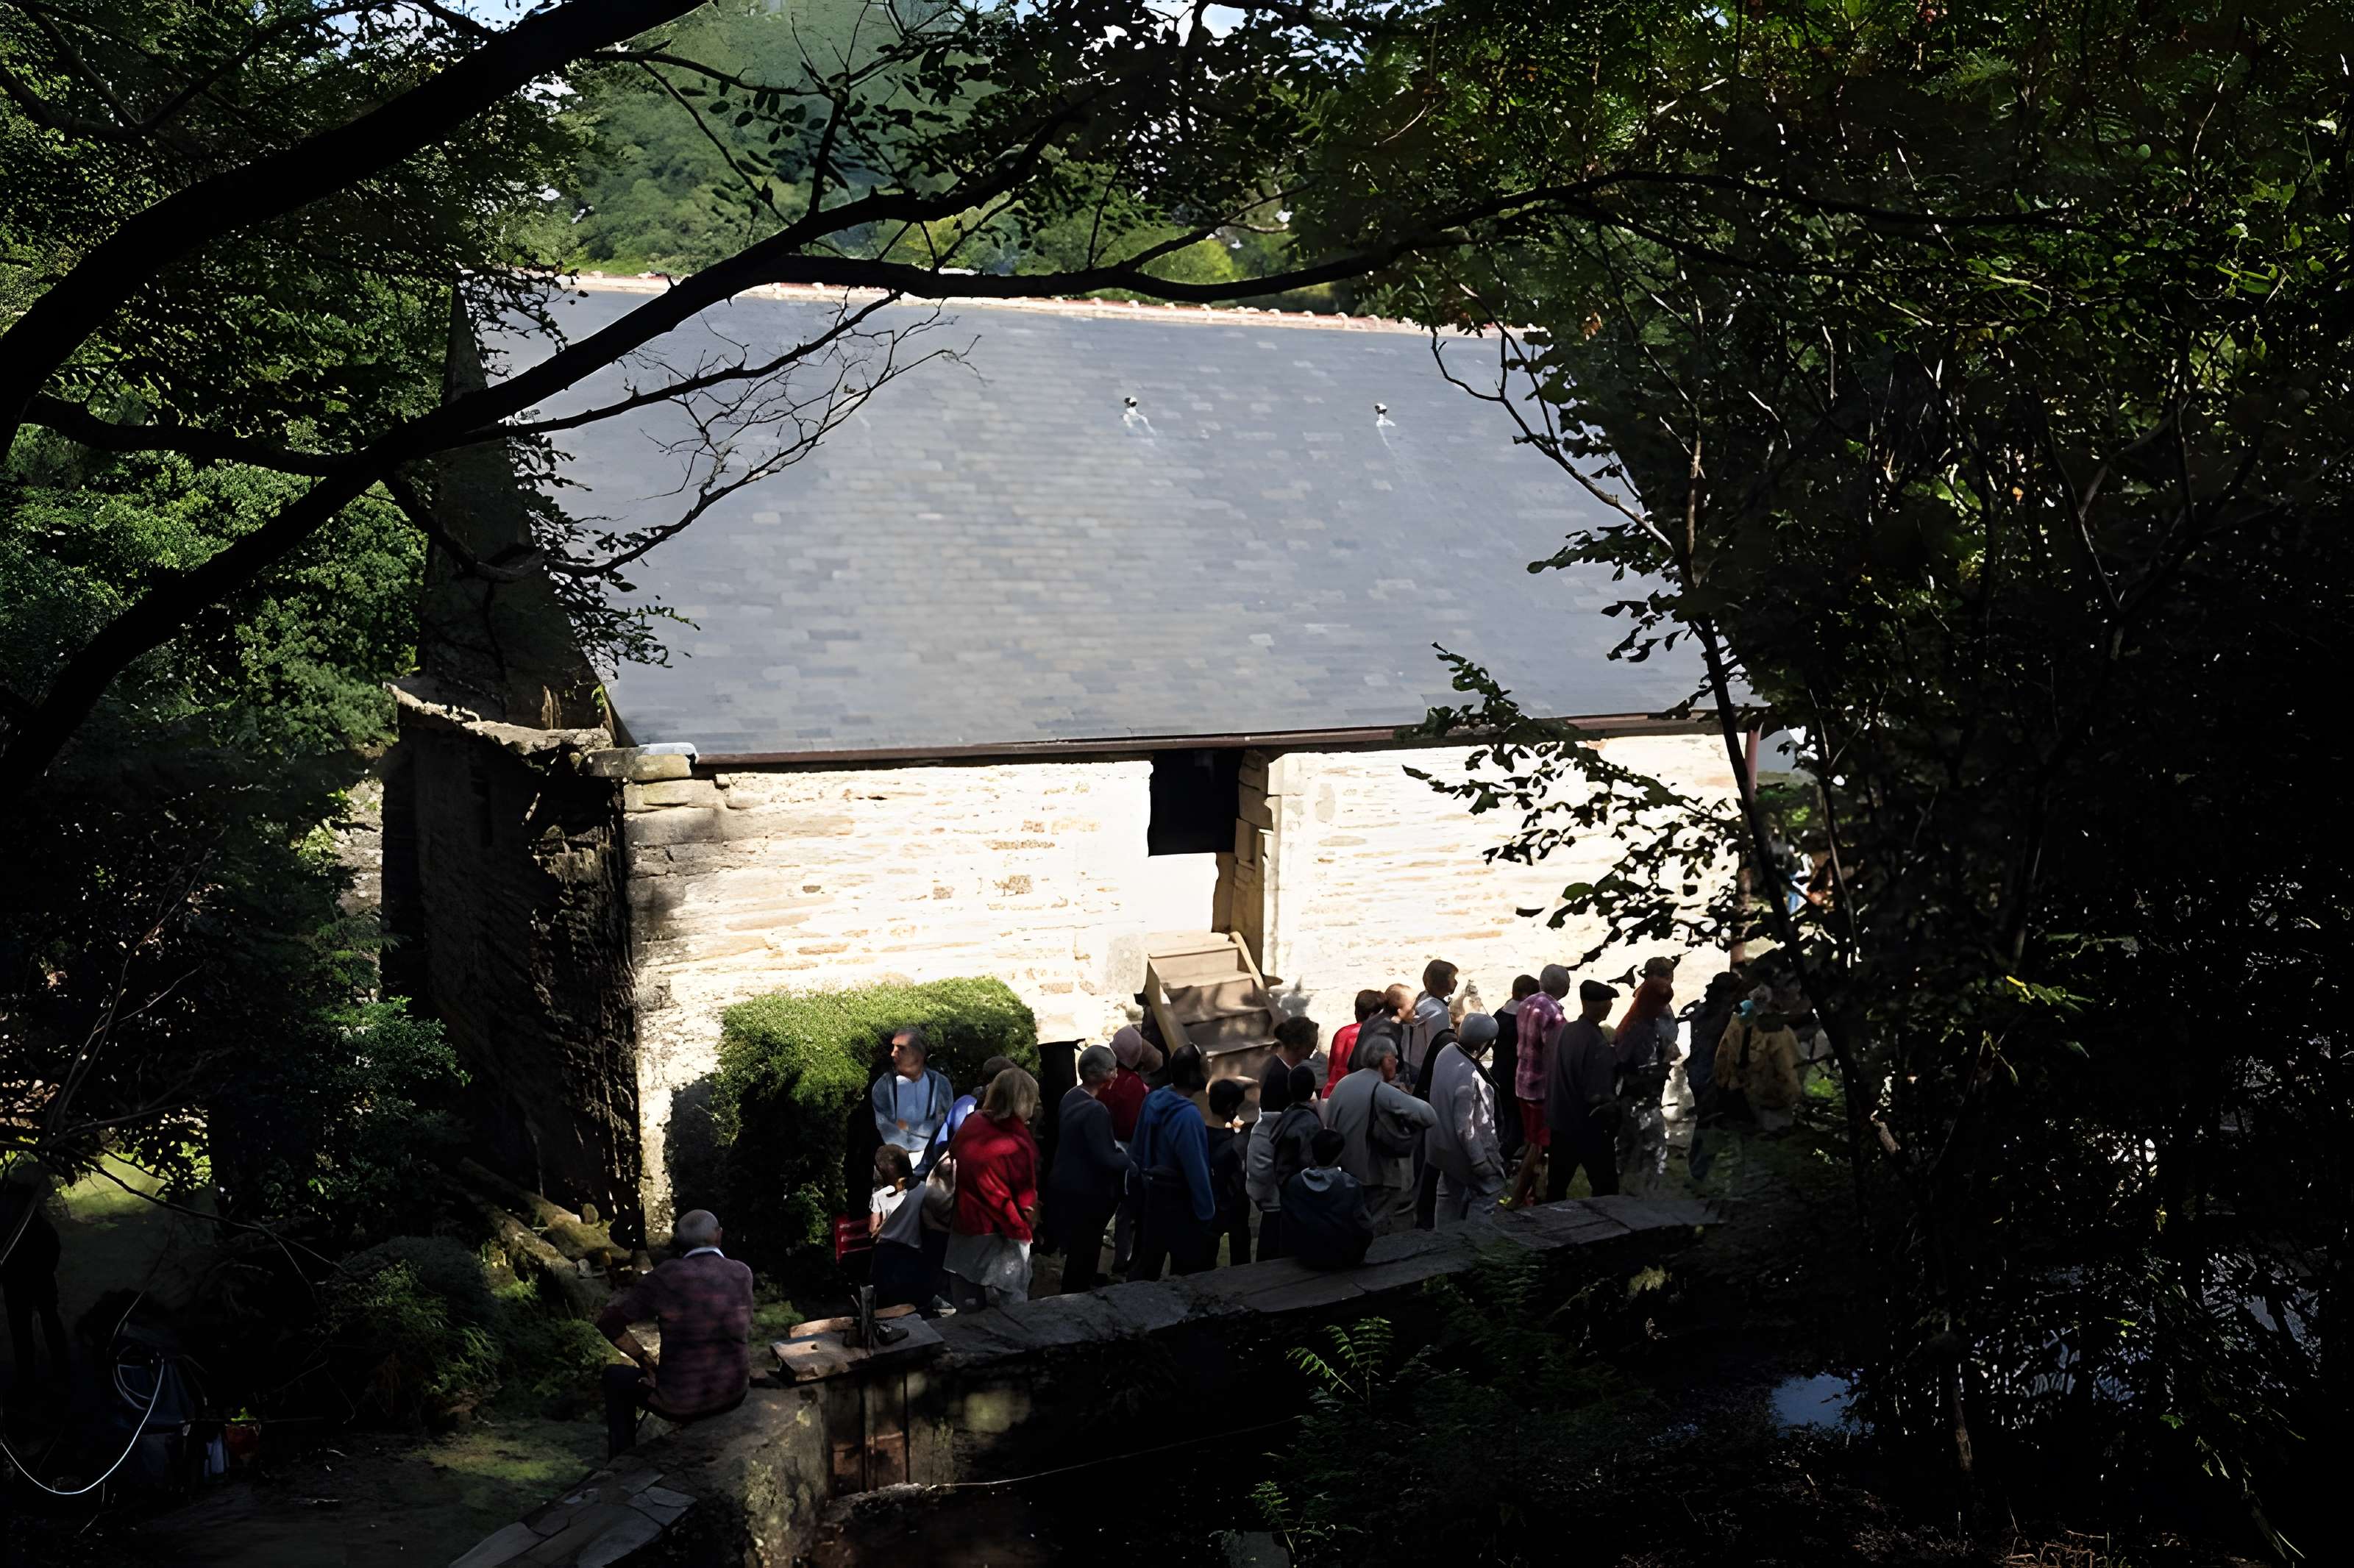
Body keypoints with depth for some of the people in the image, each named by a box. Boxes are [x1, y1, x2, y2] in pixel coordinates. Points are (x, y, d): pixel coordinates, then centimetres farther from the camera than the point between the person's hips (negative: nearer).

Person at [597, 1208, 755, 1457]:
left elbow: (608, 1321, -10)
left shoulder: (666, 1277, -16)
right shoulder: (742, 1274, -5)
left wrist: (643, 1358, 4)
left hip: (681, 1402, -4)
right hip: (734, 1394, 4)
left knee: (616, 1377, 25)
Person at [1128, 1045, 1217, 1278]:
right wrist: (1207, 1212, -17)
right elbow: (1196, 1168, -25)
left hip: (1153, 1190, 8)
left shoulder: (1153, 1099, -3)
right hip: (1179, 1198, -8)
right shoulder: (1188, 1114, -28)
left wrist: (1138, 1182, 19)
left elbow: (1137, 1148, 8)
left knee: (1148, 1259, 18)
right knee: (1194, 1267, 8)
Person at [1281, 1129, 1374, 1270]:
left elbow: (1289, 1230, -2)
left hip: (1306, 1258, 4)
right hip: (1345, 1258, -3)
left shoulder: (1293, 1185, -11)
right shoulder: (1350, 1185, -18)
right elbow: (1364, 1228, -14)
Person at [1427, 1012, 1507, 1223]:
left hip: (1444, 1145, 9)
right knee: (1489, 1189, 8)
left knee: (1450, 1194, 22)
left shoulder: (1447, 1051, -9)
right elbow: (1465, 1126, -27)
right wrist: (1479, 1161, -19)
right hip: (1465, 1149, -9)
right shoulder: (1468, 1076, -34)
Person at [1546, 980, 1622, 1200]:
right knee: (1606, 1187, 5)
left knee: (1557, 1184, 16)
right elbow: (1599, 1096, -23)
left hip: (1561, 1124, 8)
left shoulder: (1565, 1031, 0)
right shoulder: (1598, 1044, -23)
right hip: (1590, 1128, -8)